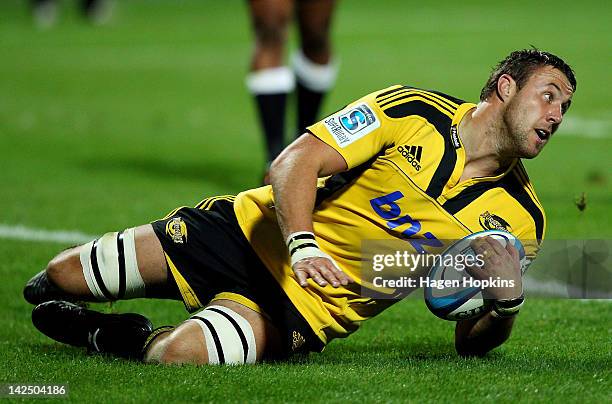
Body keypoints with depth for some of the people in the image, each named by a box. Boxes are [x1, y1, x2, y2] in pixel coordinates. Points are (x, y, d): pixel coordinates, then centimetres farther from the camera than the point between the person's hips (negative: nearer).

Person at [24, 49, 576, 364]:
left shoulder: (519, 219, -6)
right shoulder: (412, 111, -12)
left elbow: (470, 342, 1)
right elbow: (293, 164, -14)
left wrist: (507, 305, -22)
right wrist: (302, 246, -33)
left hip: (307, 309, 0)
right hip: (252, 231, 0)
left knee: (180, 356, -31)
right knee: (57, 279, 1)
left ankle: (121, 338, 2)